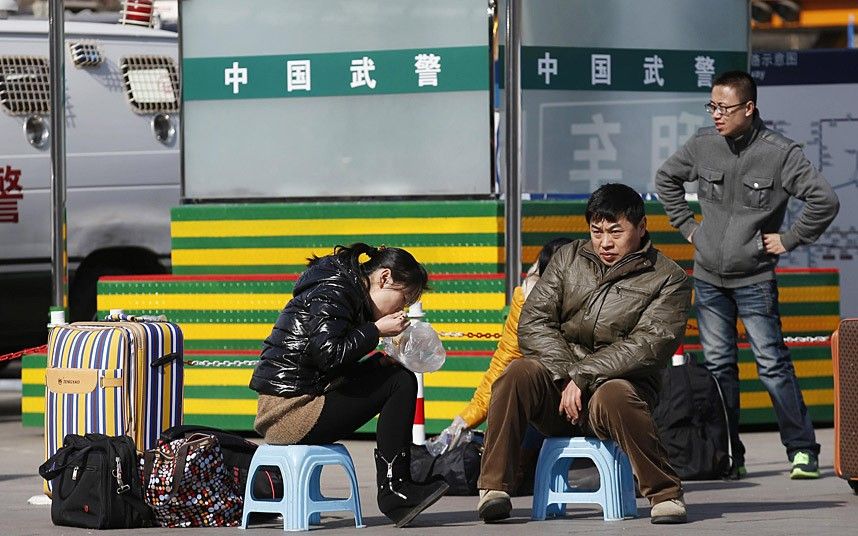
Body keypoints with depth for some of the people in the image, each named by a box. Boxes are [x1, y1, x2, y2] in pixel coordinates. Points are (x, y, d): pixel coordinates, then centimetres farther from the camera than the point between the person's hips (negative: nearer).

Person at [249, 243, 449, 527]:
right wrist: (376, 331, -12)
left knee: (400, 378, 15)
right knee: (400, 383, -12)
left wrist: (378, 362, 5)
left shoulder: (343, 291, 21)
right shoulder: (332, 293, -10)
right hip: (291, 412, -10)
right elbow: (328, 355, -23)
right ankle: (393, 491, -6)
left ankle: (398, 486, 8)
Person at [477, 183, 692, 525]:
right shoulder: (568, 259, 12)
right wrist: (567, 375, -14)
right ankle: (493, 488, -24)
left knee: (614, 396, -38)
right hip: (558, 383, 3)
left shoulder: (668, 280, 1)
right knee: (518, 374, -29)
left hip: (620, 382, -3)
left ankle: (665, 494, -23)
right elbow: (533, 323, 2)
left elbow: (647, 347, -12)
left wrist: (583, 376, -22)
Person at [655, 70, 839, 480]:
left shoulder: (780, 153, -12)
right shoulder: (702, 146, 0)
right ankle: (727, 457, 12)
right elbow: (666, 179, 20)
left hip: (755, 281, -4)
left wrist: (789, 240, -10)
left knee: (773, 365, -6)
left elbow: (825, 201, -13)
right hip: (708, 278, 4)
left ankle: (802, 450, 1)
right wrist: (686, 225, 12)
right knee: (718, 367, 6)